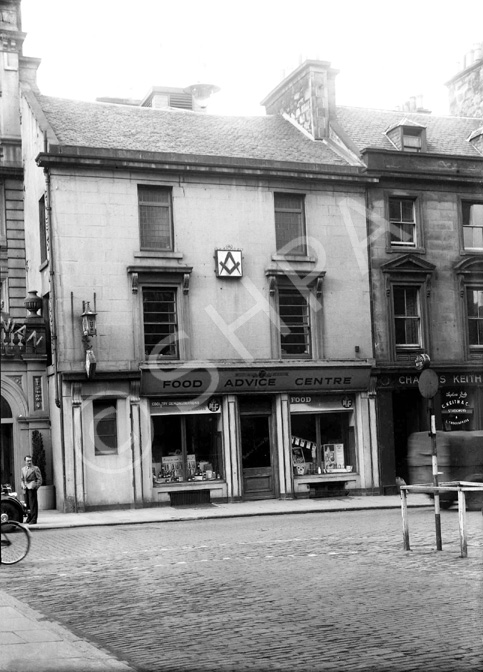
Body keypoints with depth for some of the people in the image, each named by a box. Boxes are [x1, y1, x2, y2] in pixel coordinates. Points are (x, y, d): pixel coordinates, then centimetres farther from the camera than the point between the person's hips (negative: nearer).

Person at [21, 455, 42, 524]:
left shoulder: (35, 468, 0)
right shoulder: (23, 469, 17)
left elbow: (39, 479, -2)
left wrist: (36, 487, -10)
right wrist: (23, 486, 6)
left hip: (32, 488, -5)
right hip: (26, 488, 5)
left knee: (33, 503, -8)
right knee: (27, 503, 8)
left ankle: (34, 519, -7)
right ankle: (29, 517, 22)